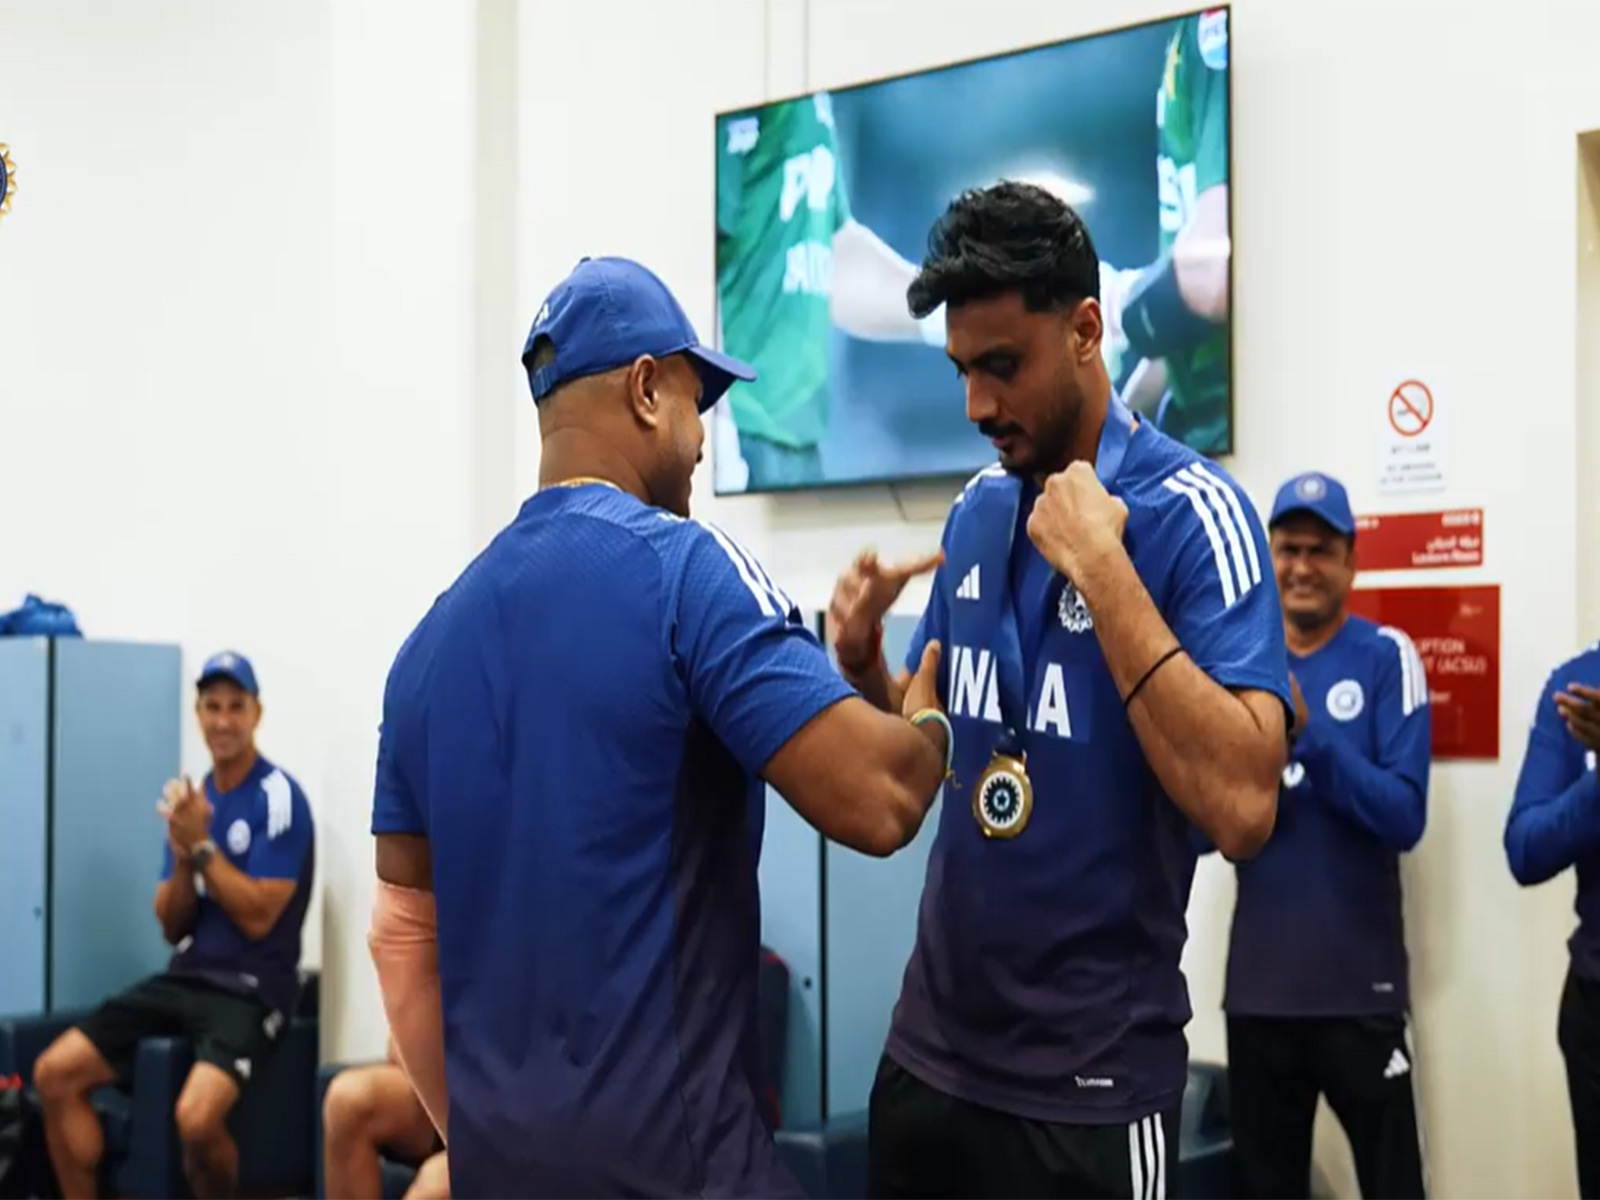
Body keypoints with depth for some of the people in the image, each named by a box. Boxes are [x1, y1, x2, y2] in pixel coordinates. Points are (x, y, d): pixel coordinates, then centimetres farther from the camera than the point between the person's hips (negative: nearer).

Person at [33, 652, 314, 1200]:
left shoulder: (279, 798, -10)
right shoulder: (192, 798, 11)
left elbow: (258, 917, -16)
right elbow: (171, 927, 8)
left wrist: (202, 844, -15)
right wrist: (182, 854, -9)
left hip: (252, 988, -7)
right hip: (186, 977, 7)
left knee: (196, 1116, -30)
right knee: (55, 1072, -4)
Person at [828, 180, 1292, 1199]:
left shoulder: (1192, 511, -14)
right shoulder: (977, 507, 6)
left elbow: (1242, 808, -25)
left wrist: (1101, 568, -25)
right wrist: (865, 668, -5)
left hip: (1089, 1075, -6)